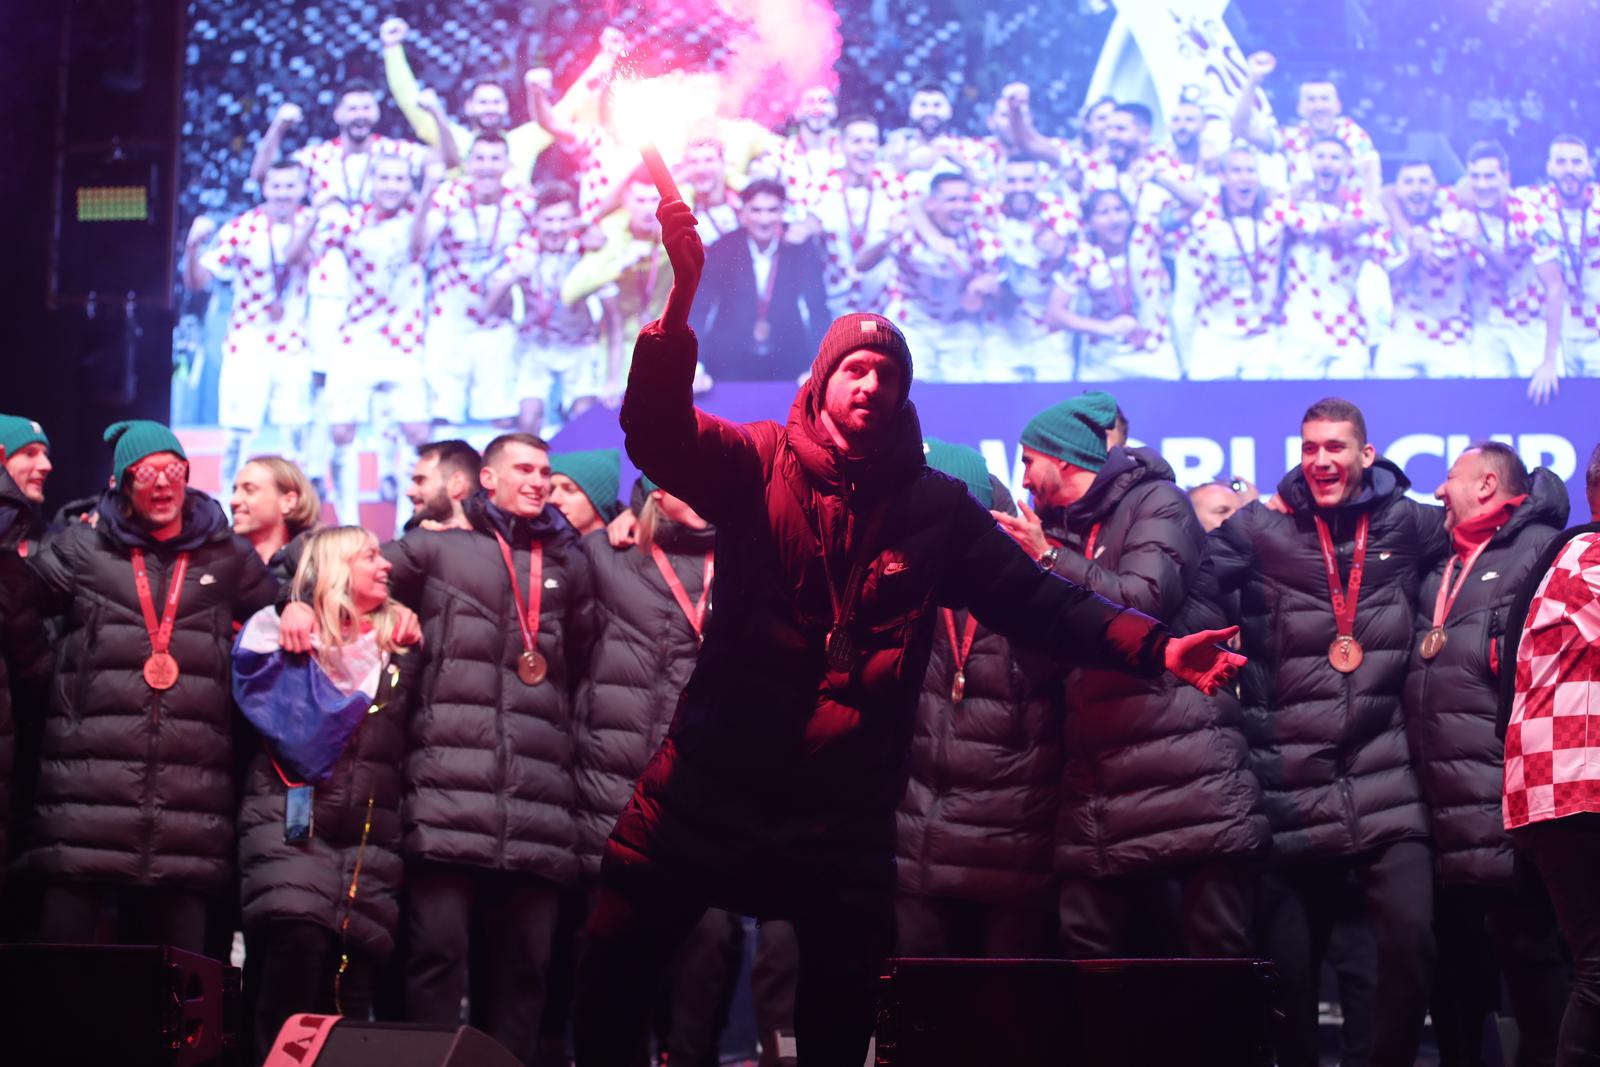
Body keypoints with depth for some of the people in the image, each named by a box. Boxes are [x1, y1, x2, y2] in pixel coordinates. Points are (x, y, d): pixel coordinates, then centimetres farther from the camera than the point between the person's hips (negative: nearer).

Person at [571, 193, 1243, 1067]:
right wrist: (681, 305, -32)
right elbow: (655, 432, -17)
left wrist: (1157, 648, -15)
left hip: (845, 812, 1)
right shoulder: (758, 465, -1)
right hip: (709, 787, -1)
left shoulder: (936, 509, 4)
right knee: (612, 976, 3)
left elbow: (1039, 602, 0)